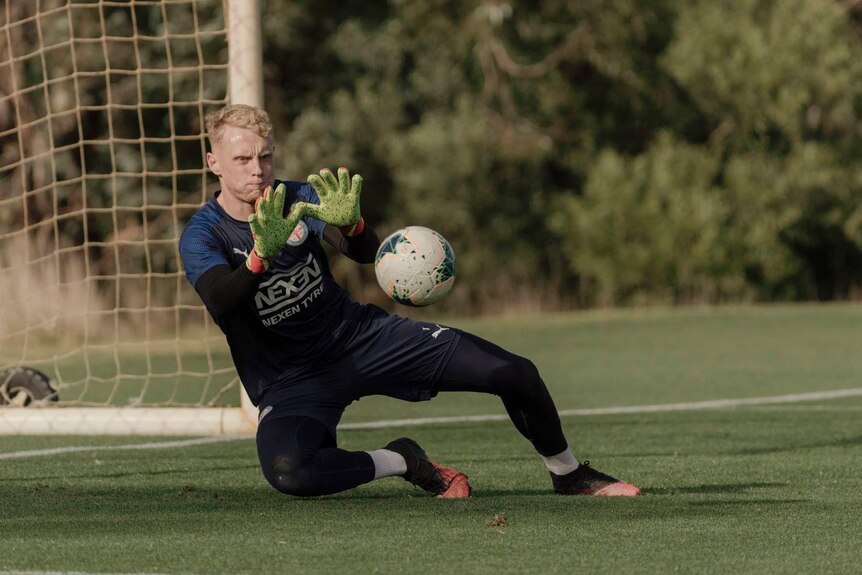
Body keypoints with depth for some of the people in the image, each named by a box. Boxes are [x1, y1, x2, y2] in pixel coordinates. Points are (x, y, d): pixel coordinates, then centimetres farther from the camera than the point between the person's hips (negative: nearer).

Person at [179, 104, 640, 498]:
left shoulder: (298, 198, -3)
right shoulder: (202, 236, -12)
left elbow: (366, 253, -18)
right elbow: (221, 302, -32)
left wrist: (349, 223, -41)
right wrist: (262, 255, -51)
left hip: (361, 333, 3)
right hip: (290, 382, -3)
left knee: (516, 373, -6)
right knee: (286, 471, -38)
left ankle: (569, 475, 22)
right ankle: (402, 462, -9)